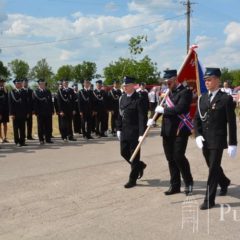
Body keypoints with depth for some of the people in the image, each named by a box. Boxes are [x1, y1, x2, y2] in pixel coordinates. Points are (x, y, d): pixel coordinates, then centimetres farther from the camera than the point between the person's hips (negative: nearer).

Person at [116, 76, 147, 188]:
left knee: (134, 155, 3)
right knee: (124, 152, 12)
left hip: (134, 132, -7)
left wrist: (142, 134, -21)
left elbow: (142, 118, -16)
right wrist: (118, 129, 9)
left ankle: (132, 179, 15)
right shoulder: (122, 98, 9)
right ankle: (140, 165, 36)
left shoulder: (138, 99, -13)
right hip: (124, 131, 7)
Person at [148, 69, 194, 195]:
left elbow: (180, 108, -22)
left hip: (180, 131, -7)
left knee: (178, 156, -10)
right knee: (171, 159, 10)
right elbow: (160, 107, 22)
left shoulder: (185, 92, -8)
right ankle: (175, 186, 21)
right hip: (167, 131, 7)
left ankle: (189, 183, 11)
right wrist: (153, 118, 9)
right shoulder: (168, 92, 16)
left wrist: (163, 110, -14)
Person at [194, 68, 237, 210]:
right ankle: (224, 183, 47)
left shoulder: (226, 99, -8)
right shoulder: (202, 98, 8)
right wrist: (198, 135, -5)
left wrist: (233, 143, -10)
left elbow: (231, 123, -8)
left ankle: (209, 200, 5)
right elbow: (197, 118, 10)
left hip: (218, 140, -6)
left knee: (213, 169, -4)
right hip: (204, 140, 6)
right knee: (212, 166, 20)